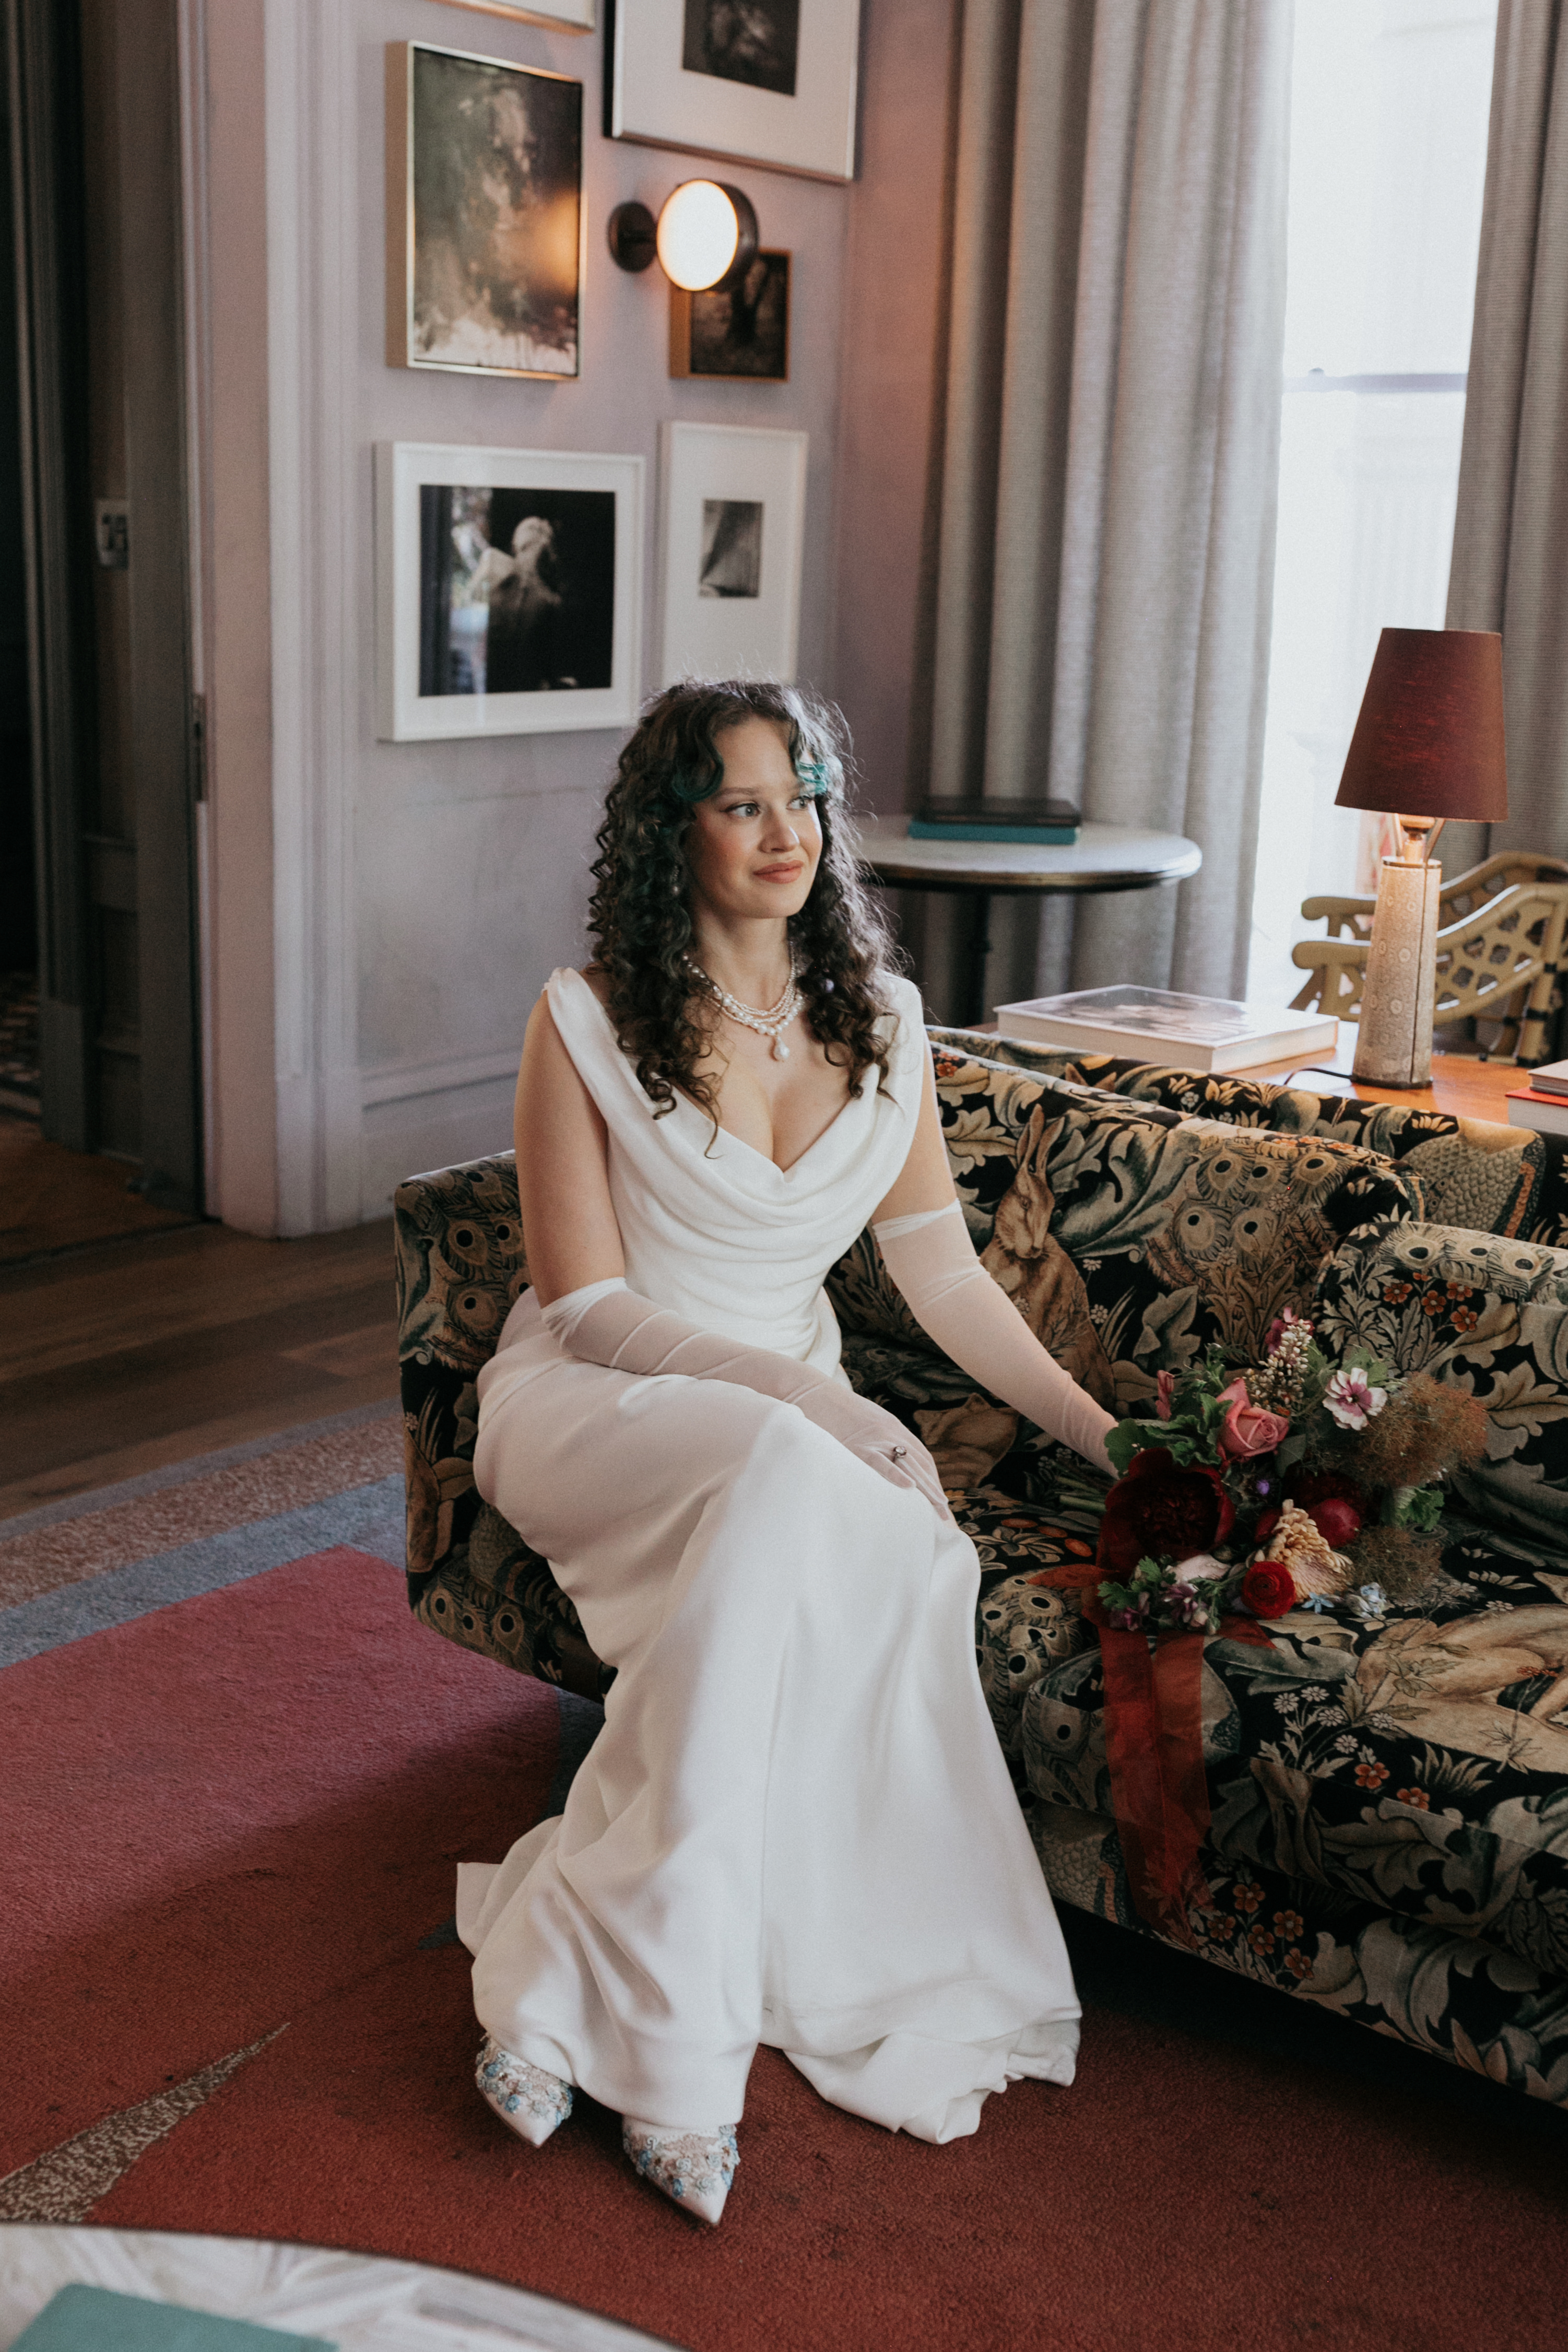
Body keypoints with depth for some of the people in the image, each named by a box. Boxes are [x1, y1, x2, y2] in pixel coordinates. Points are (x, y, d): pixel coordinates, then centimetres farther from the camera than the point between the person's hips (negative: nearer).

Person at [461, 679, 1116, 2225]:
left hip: (791, 1416, 4)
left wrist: (1104, 1433, 5)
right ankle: (665, 2040, -34)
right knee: (784, 1478, -39)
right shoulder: (588, 1021, -6)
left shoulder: (881, 1022, 8)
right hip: (589, 1404, -4)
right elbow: (588, 1304, -9)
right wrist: (796, 1393, -21)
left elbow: (943, 1273, 10)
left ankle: (577, 1985, -29)